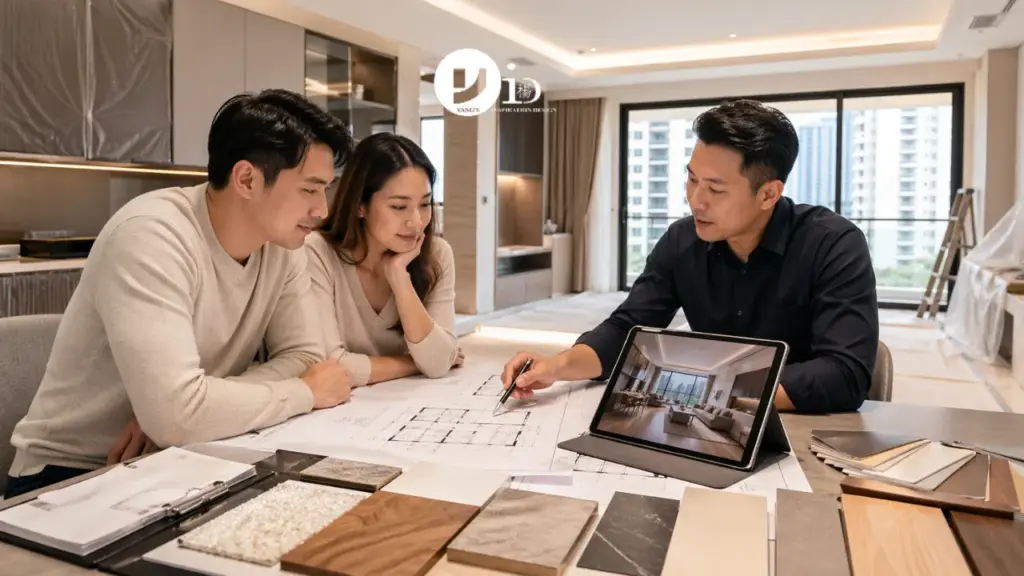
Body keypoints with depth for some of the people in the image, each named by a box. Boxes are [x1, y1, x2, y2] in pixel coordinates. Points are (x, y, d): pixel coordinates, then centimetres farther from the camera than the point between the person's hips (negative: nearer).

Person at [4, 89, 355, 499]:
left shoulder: (283, 242, -5)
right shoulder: (150, 235, -26)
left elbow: (302, 356, -7)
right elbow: (179, 414, -35)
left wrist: (178, 409, -22)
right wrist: (306, 393, -20)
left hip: (183, 462, 6)